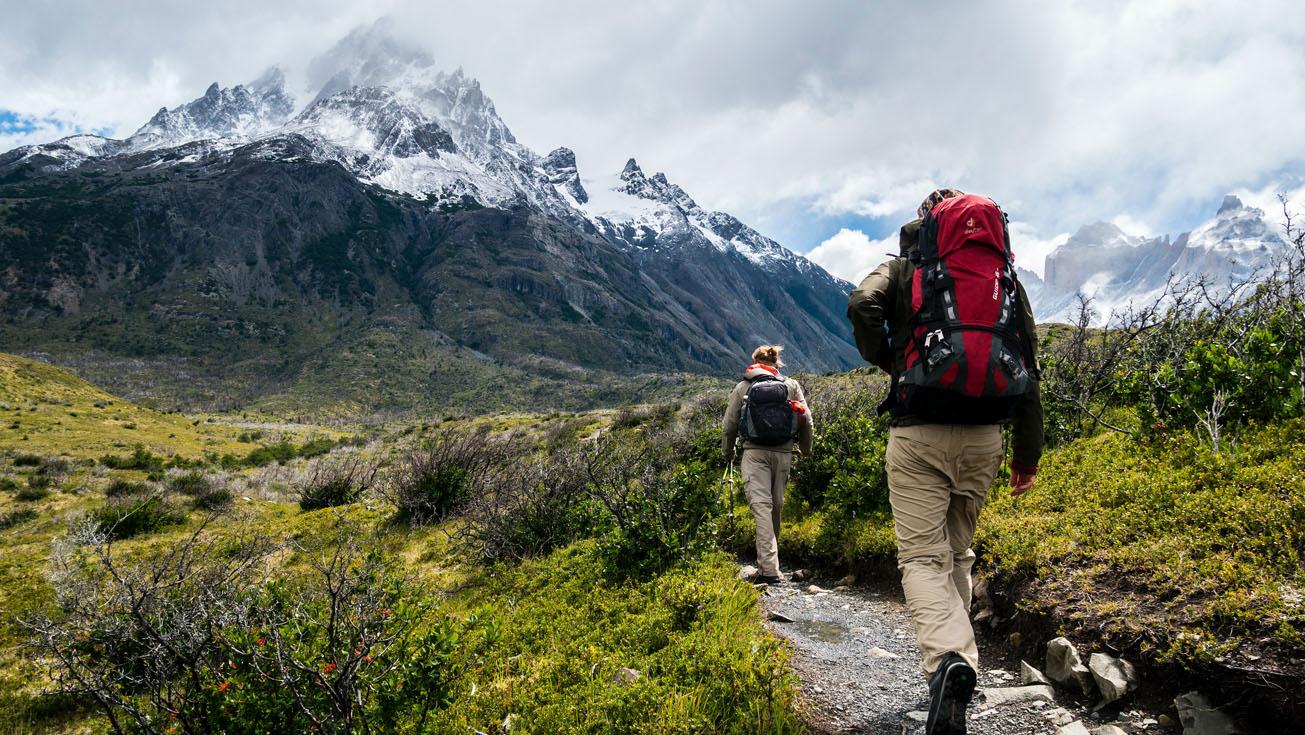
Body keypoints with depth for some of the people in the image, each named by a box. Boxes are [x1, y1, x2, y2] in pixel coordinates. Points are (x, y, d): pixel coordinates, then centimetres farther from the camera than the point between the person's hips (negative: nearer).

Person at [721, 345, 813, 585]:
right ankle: (767, 563, 25)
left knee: (761, 506, -9)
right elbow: (807, 421, 7)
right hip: (783, 453, 2)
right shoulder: (791, 386, 9)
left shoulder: (742, 387, 6)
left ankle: (769, 569, -19)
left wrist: (727, 452, 25)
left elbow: (729, 425, 8)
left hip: (755, 453, -2)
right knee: (776, 506, 13)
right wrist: (805, 448, 25)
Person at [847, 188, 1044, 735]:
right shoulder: (1004, 274, 14)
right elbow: (1028, 365, 10)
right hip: (983, 435, 4)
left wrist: (886, 361, 3)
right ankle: (954, 658, 24)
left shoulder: (902, 269, 7)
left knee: (922, 556, -5)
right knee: (958, 551, 19)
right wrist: (1027, 451, 14)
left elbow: (861, 306, -15)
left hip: (917, 432, -3)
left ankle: (948, 659, -29)